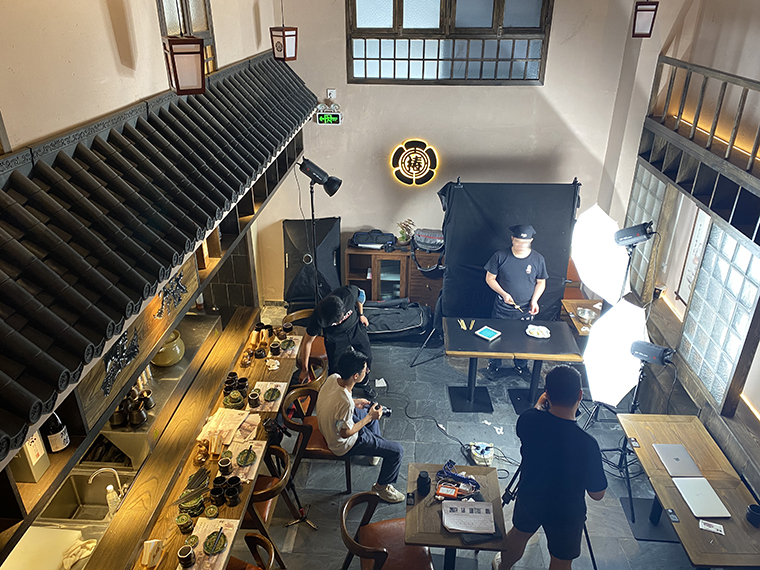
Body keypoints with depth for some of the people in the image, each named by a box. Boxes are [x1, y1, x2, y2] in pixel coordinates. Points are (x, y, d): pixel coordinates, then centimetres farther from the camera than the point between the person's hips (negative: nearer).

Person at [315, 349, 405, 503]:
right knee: (397, 451, -4)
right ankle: (382, 486, 21)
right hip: (342, 445, -8)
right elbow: (346, 433, -25)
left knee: (370, 410, 30)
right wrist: (369, 417, -17)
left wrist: (354, 402, 0)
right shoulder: (345, 403, -40)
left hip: (329, 427, 8)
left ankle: (376, 450, 49)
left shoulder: (333, 378, -17)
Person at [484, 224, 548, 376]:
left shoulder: (538, 259, -7)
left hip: (526, 310, 1)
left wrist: (534, 300, -11)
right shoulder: (500, 256, -13)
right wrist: (503, 294, -19)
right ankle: (494, 365, 37)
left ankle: (521, 366, 41)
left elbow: (541, 282, 4)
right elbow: (490, 278, -6)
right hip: (502, 308, -1)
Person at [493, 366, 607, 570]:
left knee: (519, 534, 33)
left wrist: (540, 405, 14)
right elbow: (597, 494, -18)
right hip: (566, 514, -3)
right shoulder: (587, 445, -34)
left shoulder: (529, 420, -25)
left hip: (529, 498, 4)